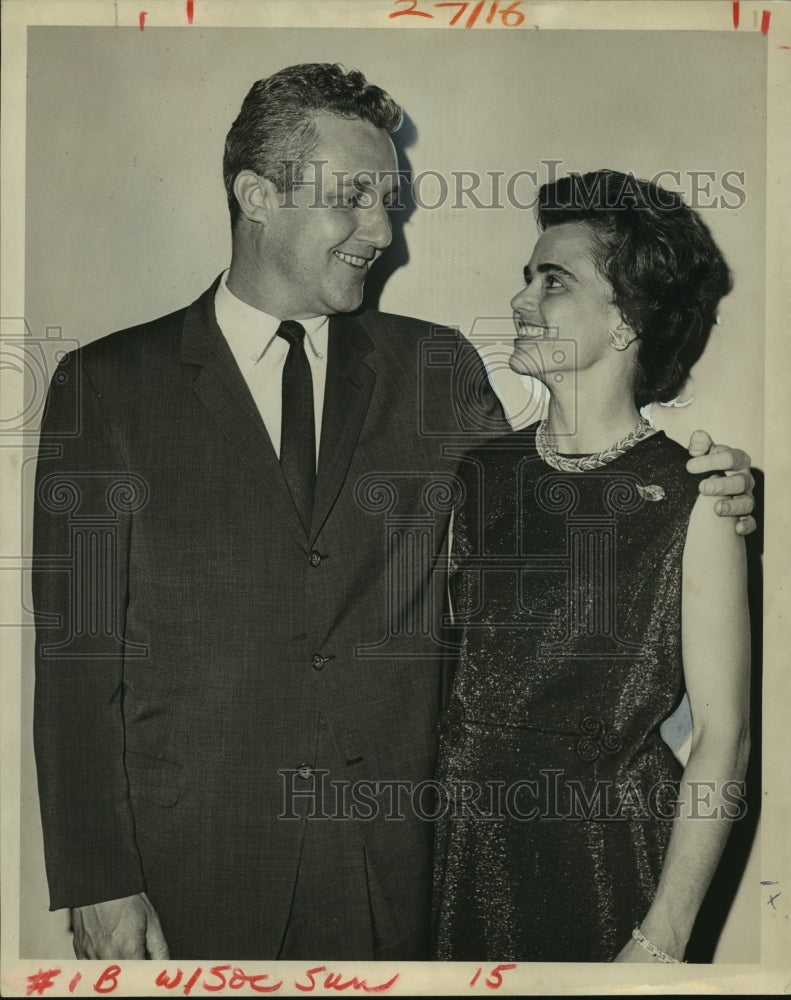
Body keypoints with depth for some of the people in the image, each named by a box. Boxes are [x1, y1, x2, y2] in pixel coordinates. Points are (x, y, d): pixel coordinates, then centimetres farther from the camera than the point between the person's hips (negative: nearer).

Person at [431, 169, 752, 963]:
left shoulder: (692, 501, -12)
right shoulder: (477, 474, 0)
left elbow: (722, 734, -11)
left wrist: (661, 940, -12)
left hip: (607, 862, -3)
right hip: (461, 844, 4)